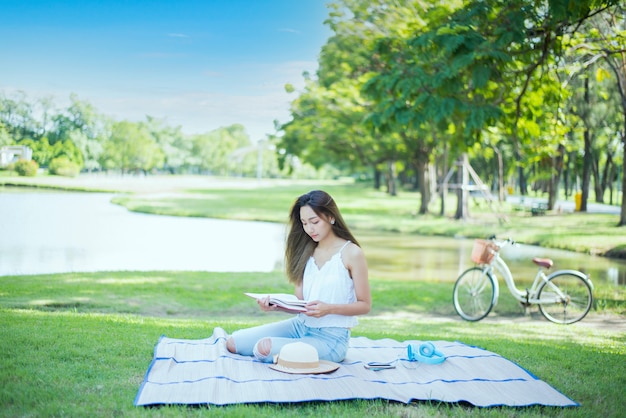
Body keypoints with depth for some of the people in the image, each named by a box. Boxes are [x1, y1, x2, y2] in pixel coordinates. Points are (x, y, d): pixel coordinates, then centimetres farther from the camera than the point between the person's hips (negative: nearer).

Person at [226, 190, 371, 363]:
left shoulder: (351, 253, -10)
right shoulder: (307, 251, 7)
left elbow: (365, 305, -7)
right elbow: (299, 300, 7)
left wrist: (328, 308, -23)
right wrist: (276, 304, -15)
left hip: (331, 338, -6)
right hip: (301, 325, 6)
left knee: (265, 348, -26)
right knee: (233, 343, -5)